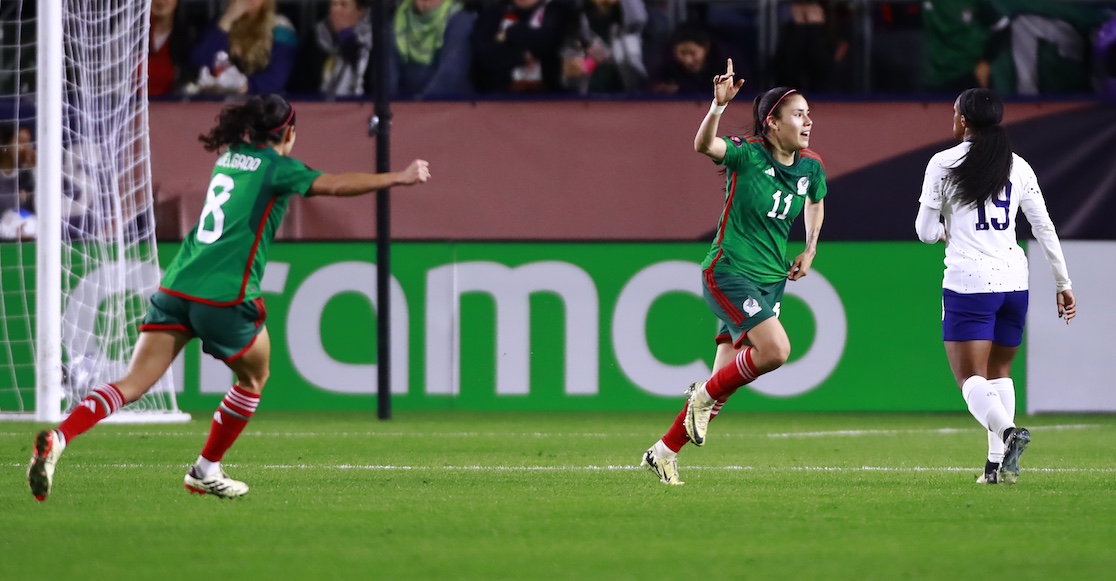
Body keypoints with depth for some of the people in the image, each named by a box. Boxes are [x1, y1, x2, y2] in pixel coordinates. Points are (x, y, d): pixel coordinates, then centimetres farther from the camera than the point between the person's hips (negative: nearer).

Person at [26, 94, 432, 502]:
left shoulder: (229, 157, 19)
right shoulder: (276, 167, -1)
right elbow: (336, 185, -12)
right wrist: (400, 178, -5)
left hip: (175, 288, 6)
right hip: (225, 296, -6)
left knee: (132, 384, -1)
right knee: (254, 378, 22)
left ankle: (57, 439, -23)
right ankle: (206, 471, 26)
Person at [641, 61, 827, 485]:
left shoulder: (811, 168, 4)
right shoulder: (747, 155, -13)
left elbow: (816, 203, 27)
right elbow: (705, 145, -33)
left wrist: (810, 250, 16)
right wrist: (719, 106, -50)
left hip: (771, 281, 7)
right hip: (728, 272, -7)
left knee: (726, 379, 5)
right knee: (775, 350, -24)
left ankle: (665, 452, 17)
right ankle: (704, 396, 0)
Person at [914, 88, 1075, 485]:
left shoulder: (944, 163, -2)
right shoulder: (1018, 166, 9)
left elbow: (926, 232, 1)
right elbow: (1045, 228, 9)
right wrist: (1064, 283, 16)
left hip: (968, 283, -4)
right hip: (1014, 281, 4)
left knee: (971, 380, -5)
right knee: (999, 373, 18)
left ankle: (1007, 430, -33)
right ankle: (997, 463, 9)